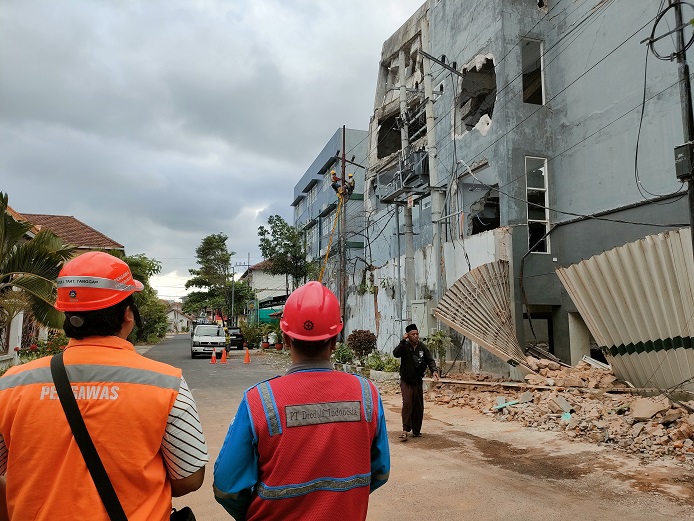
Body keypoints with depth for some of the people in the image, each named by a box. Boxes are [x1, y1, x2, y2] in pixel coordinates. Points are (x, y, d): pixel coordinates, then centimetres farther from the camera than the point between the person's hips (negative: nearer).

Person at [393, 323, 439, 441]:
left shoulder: (423, 347, 0)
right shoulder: (404, 346, -8)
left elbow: (430, 360, -3)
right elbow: (396, 354, -26)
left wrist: (434, 370, -21)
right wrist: (403, 341, -33)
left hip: (418, 382, 4)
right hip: (406, 382, -3)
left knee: (419, 407, 8)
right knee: (407, 404, -16)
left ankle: (416, 430, 20)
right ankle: (406, 430, -13)